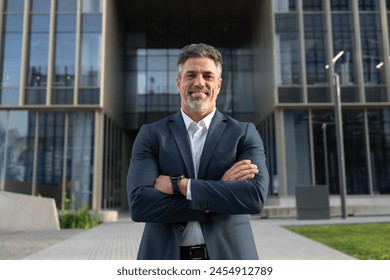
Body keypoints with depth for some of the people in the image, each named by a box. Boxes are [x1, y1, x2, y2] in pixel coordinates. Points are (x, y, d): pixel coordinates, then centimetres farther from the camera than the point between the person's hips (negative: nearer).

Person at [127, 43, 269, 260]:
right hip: (166, 256, 0)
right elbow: (139, 203, -14)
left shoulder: (244, 133, -1)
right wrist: (221, 188, -17)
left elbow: (256, 196, -16)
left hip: (228, 255, 0)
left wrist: (179, 184, -17)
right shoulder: (151, 135, -2)